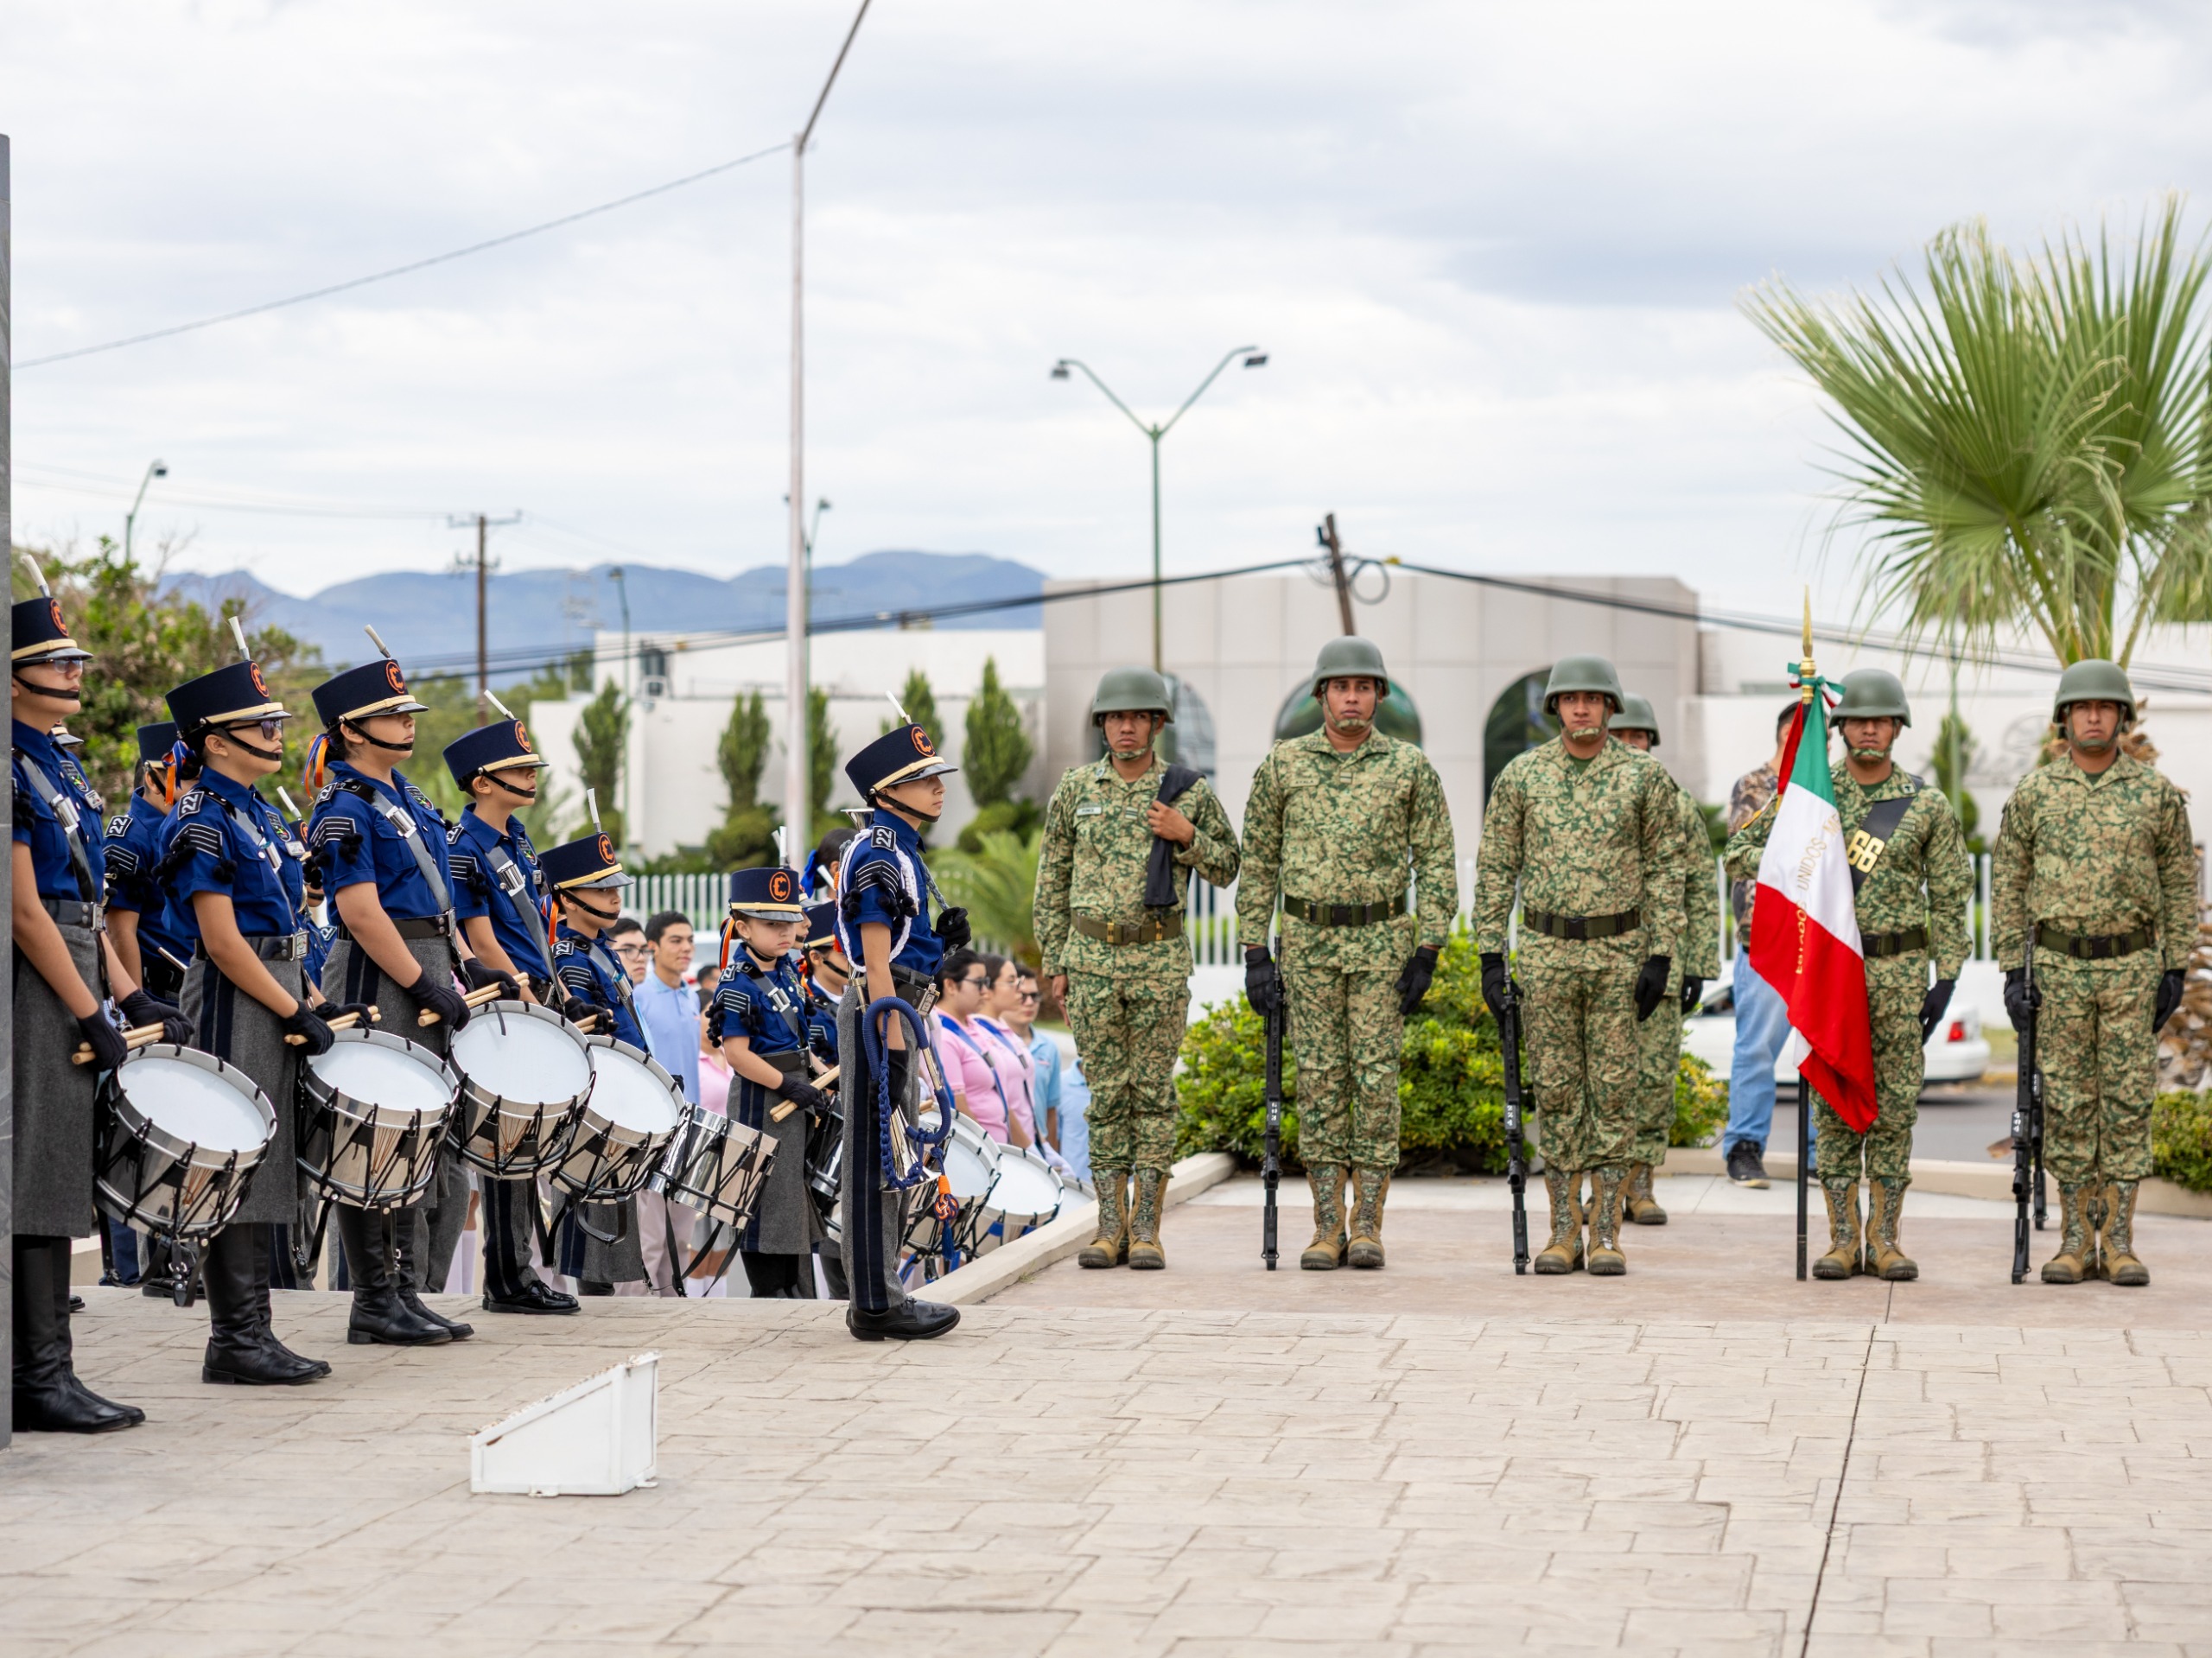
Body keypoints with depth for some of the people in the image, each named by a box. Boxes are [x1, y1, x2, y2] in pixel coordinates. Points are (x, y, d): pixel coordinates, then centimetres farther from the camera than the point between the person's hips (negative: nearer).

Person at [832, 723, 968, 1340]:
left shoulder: (902, 852, 17)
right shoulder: (877, 856, -14)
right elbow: (875, 957, -19)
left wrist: (939, 938, 9)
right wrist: (893, 1041, -22)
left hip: (898, 1007, 11)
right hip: (880, 1008, -11)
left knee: (892, 1158, 13)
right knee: (875, 1158, -7)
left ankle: (880, 1295, 19)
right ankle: (876, 1304, -6)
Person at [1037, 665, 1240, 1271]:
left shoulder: (1189, 790, 0)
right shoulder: (1077, 788, 3)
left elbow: (1226, 868, 7)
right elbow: (1053, 878, 9)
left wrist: (1185, 836, -12)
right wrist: (1055, 962, 5)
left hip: (1161, 959, -1)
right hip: (1092, 957, 1)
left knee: (1154, 1092, 0)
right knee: (1107, 1093, 3)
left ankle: (1146, 1228, 3)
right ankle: (1110, 1227, 6)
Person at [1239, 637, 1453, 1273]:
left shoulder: (1411, 767, 0)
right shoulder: (1283, 764, 2)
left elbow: (1435, 863, 0)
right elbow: (1258, 862, 6)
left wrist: (1426, 955, -7)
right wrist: (1254, 952, 1)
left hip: (1383, 940, -1)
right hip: (1308, 940, 1)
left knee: (1376, 1077, -2)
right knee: (1319, 1080, 1)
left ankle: (1368, 1225, 3)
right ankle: (1326, 1228, 5)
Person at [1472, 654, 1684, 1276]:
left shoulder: (1645, 775, 0)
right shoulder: (1521, 775, 3)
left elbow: (1666, 869, 1)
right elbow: (1495, 869, 6)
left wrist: (1660, 958, -5)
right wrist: (1490, 957, 0)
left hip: (1619, 952, -1)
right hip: (1546, 950, 1)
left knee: (1613, 1091, -1)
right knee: (1556, 1092, 4)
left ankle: (1606, 1233, 4)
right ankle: (1564, 1231, 9)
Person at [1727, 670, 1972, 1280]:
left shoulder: (1927, 804, 3)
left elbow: (1949, 895, 5)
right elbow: (1740, 850, 7)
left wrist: (1946, 978, -1)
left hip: (1899, 968, 0)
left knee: (1895, 1104, 1)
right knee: (1835, 1103, 1)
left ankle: (1885, 1238, 7)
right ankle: (1843, 1238, 6)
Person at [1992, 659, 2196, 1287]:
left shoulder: (2156, 792, 0)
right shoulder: (2034, 793, 1)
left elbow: (2180, 882, 4)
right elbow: (2008, 884, 3)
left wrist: (2175, 970, 0)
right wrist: (2013, 971, -3)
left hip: (2132, 965, 0)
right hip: (2059, 963, 0)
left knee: (2128, 1099, -1)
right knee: (2066, 1103, 2)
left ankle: (2119, 1243, 4)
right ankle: (2076, 1241, 8)